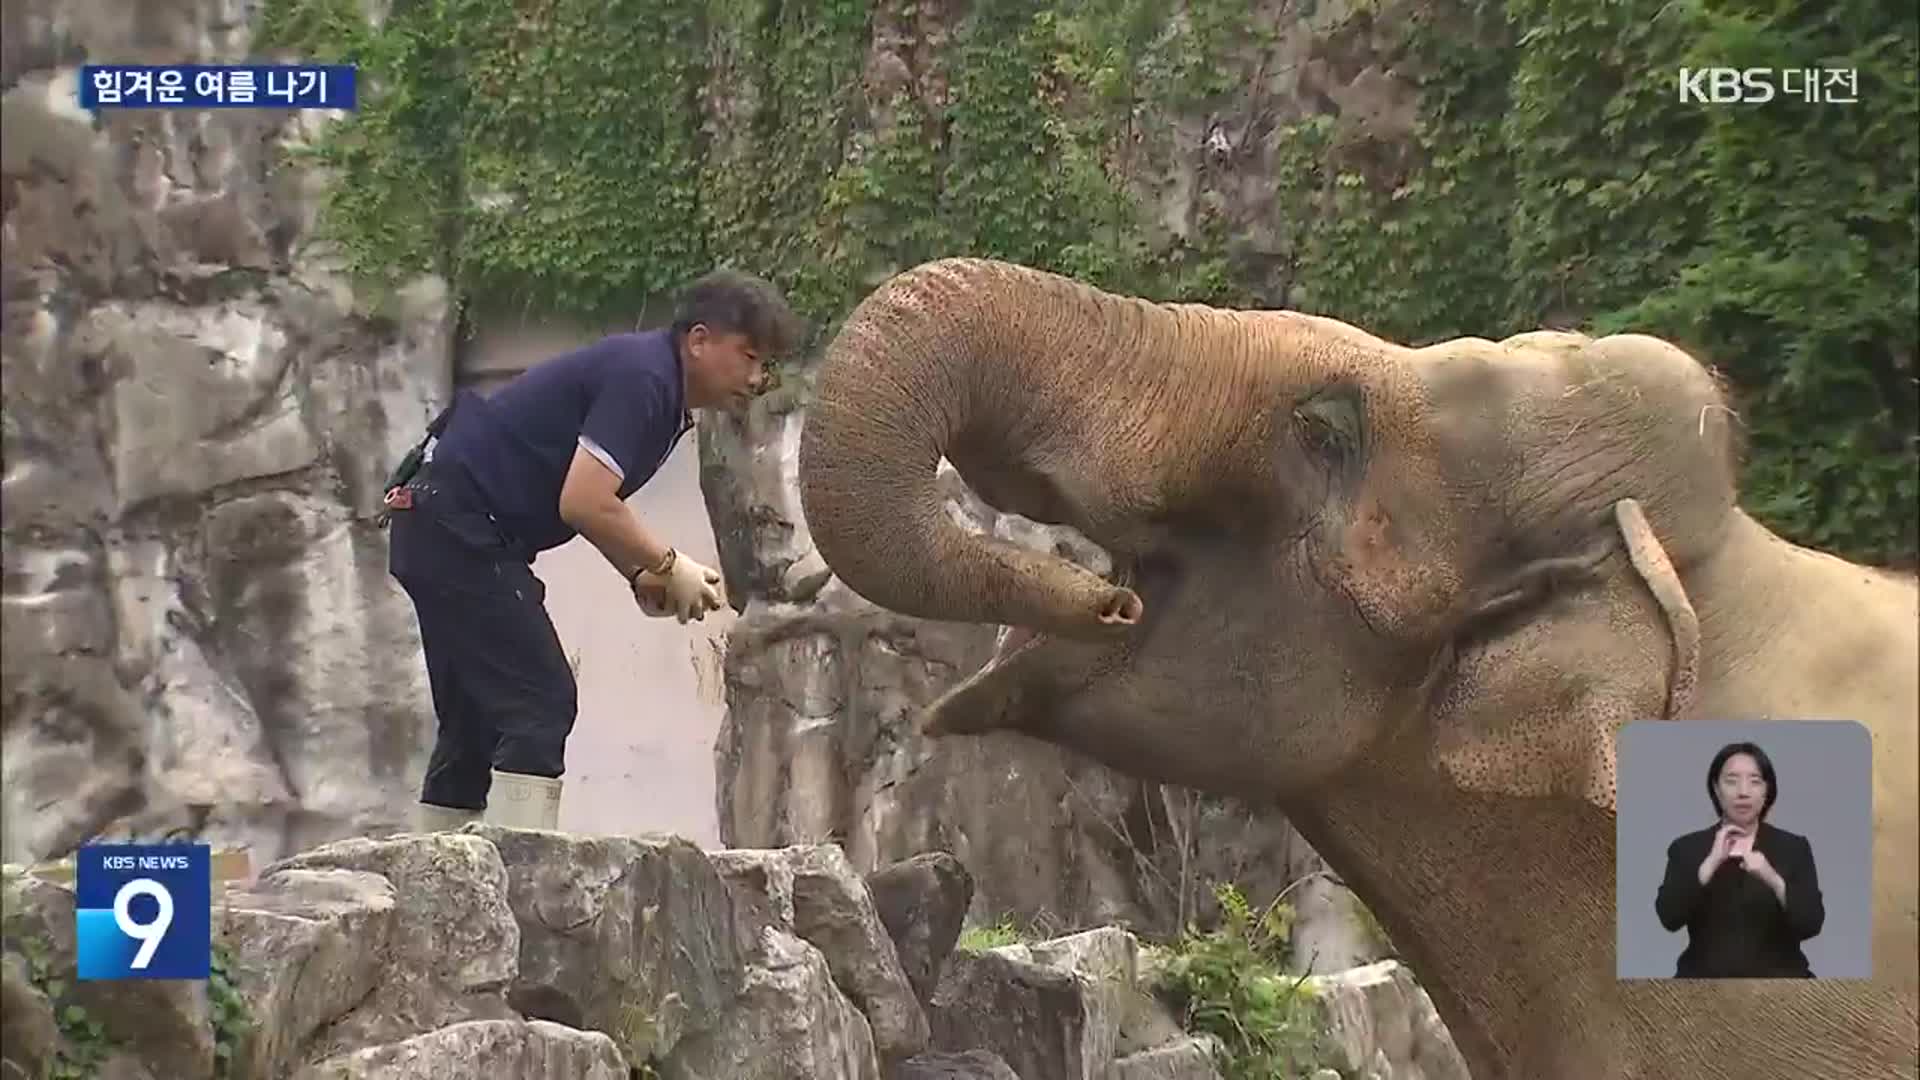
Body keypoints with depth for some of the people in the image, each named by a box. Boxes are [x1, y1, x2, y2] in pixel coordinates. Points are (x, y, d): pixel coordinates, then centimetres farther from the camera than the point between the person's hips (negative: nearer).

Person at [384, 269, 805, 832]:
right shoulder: (641, 376, -17)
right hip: (458, 526, -11)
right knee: (540, 704, -14)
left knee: (476, 722, 13)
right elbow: (583, 504, -24)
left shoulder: (655, 384, 14)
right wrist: (668, 565, -11)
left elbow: (593, 501, 22)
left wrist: (642, 574, 6)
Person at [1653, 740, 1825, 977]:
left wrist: (1772, 879, -22)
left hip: (1776, 976, 0)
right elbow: (1669, 918, -9)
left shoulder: (1793, 847, 6)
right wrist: (1711, 862, -18)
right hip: (1707, 976, 0)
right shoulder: (1687, 848, 5)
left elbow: (1811, 924, -6)